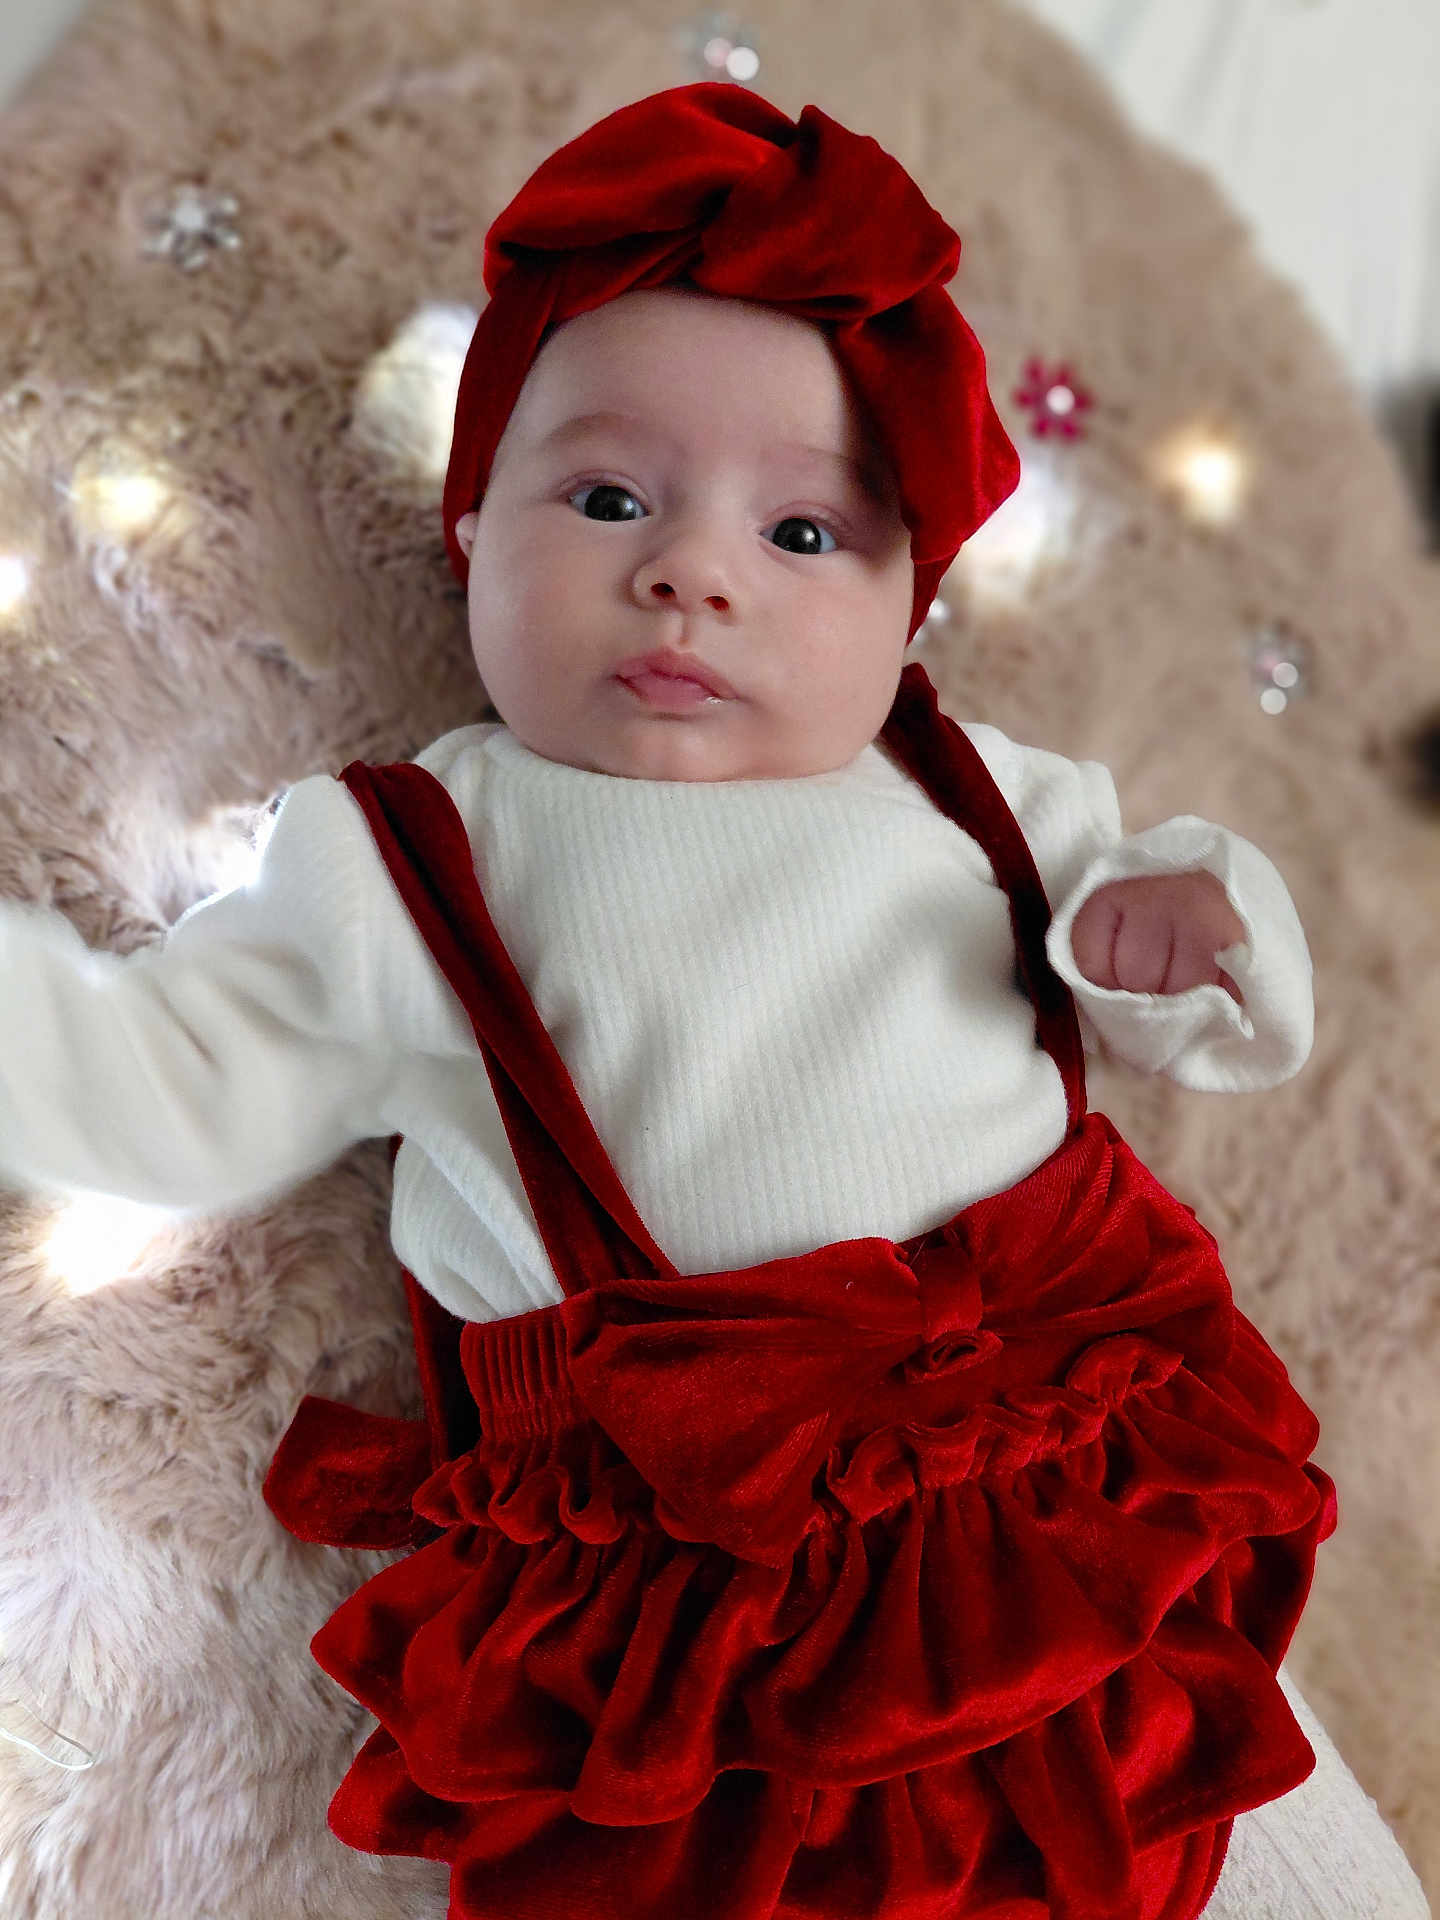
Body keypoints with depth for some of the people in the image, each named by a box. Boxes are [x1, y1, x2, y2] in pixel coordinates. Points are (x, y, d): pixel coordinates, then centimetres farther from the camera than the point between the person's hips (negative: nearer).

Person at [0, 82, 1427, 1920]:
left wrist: (1186, 914, -2)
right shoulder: (405, 862, 6)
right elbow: (183, 1083, 10)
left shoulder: (966, 799, 12)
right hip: (662, 1547, -2)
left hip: (1069, 1458, 3)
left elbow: (1162, 1005, 21)